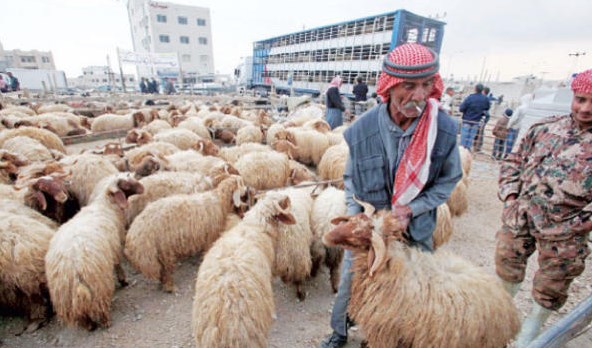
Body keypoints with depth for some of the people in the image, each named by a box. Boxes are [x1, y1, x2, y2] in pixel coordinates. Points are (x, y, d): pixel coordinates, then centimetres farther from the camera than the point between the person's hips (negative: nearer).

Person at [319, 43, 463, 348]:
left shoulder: (445, 129, -17)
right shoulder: (361, 130, -17)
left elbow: (449, 179, -3)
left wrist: (411, 209, -15)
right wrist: (355, 215, -11)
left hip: (415, 229, 1)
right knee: (349, 283, 15)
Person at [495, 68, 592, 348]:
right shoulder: (545, 128, 3)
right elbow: (514, 162, 10)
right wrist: (509, 194, 0)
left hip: (565, 231, -2)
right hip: (519, 217, 3)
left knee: (550, 286, 15)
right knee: (507, 264, 19)